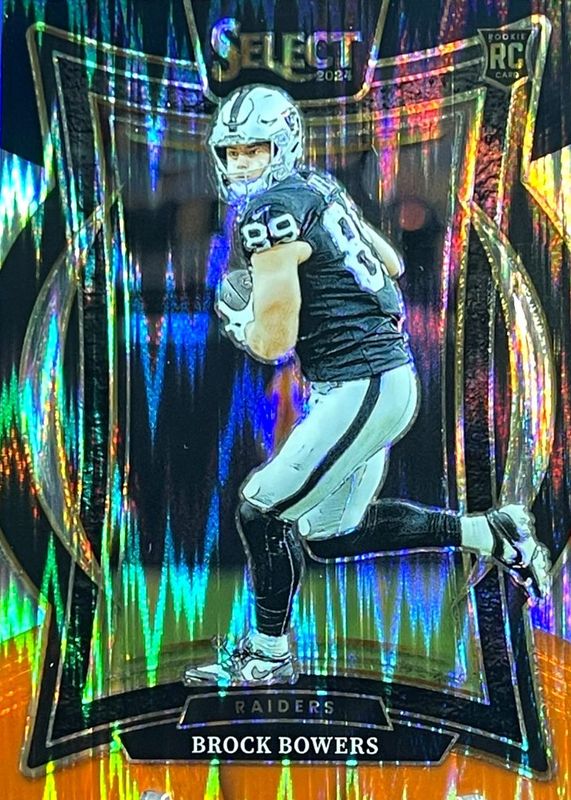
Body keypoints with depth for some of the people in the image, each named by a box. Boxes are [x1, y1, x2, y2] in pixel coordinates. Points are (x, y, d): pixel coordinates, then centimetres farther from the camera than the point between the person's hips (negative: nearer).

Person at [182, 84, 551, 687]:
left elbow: (273, 343, -14)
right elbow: (391, 264, 24)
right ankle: (488, 533, 21)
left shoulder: (271, 214, -14)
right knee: (330, 535, 16)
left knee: (263, 512, 0)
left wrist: (235, 318, 6)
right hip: (386, 378, 10)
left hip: (361, 389, -10)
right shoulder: (320, 189, 15)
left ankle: (268, 658, 21)